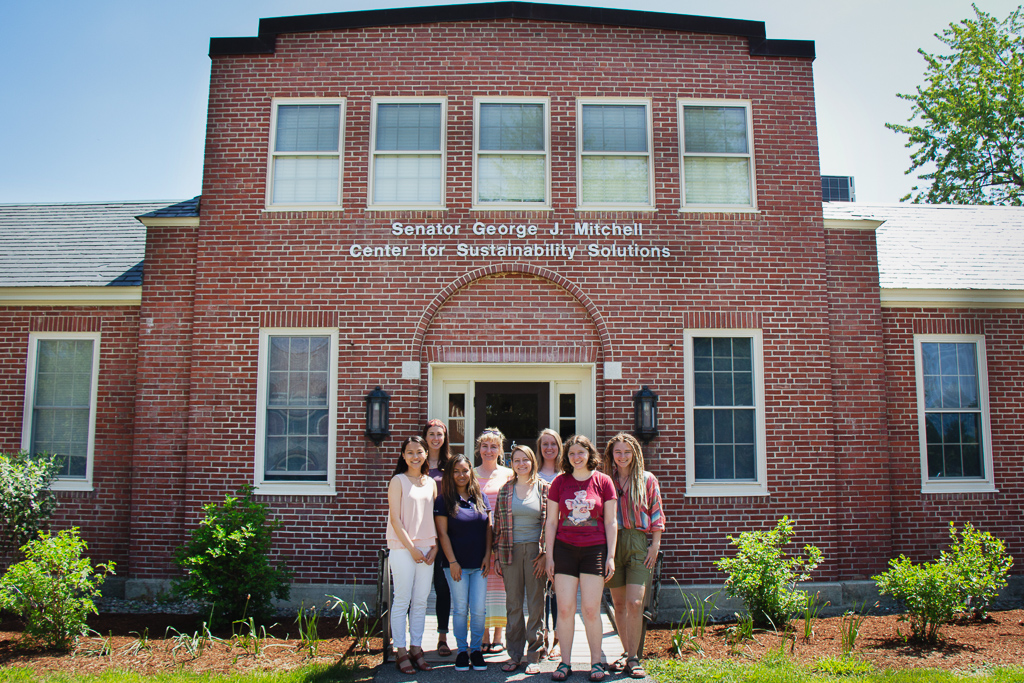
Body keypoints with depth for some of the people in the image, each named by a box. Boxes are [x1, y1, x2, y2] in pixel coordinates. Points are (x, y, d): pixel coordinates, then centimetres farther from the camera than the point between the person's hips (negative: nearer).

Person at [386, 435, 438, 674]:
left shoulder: (431, 483, 12)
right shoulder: (398, 481, -2)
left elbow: (434, 517, 13)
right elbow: (395, 519, -7)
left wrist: (434, 547, 1)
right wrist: (411, 548, -11)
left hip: (427, 549, 4)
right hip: (402, 548, -4)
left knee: (420, 602, 8)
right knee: (402, 601, 0)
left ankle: (416, 648, 19)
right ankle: (401, 652, 9)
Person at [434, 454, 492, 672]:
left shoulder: (480, 498, 7)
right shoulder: (444, 500, -3)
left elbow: (488, 527, 9)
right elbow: (443, 533, -5)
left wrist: (487, 555, 1)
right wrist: (452, 562, -10)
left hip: (479, 564, 3)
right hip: (457, 565, -3)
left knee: (478, 610, 3)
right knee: (461, 609, 4)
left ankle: (476, 650, 17)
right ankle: (462, 650, 17)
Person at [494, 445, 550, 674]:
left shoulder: (545, 488, 2)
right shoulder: (505, 490, 8)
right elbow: (498, 523, 10)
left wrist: (545, 554, -6)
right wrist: (497, 555, 5)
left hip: (536, 550, -2)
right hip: (511, 550, 2)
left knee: (536, 603, 3)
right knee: (513, 604, 7)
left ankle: (534, 655, 13)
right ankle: (514, 654, 17)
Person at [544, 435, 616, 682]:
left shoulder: (603, 481, 2)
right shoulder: (559, 482, 5)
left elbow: (610, 522, 4)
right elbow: (551, 522, 8)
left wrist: (611, 556, 0)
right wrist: (549, 556, 3)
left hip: (594, 550, -1)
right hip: (564, 549, 1)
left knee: (591, 610, 1)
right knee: (565, 609, 2)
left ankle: (596, 662, 15)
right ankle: (564, 663, 14)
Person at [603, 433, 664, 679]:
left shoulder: (647, 480, 6)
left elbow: (656, 514, 6)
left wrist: (655, 544, -1)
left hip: (639, 543, -2)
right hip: (612, 542, 2)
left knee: (634, 603, -11)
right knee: (619, 603, 7)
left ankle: (633, 658, -1)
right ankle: (626, 653, 21)